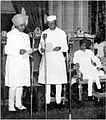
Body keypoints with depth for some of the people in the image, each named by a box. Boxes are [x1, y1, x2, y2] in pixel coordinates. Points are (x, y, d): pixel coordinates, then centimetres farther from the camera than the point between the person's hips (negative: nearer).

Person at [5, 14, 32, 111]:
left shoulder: (26, 36, 17)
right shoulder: (11, 35, -3)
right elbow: (7, 50, -8)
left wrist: (28, 51, -5)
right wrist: (18, 52, -22)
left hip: (24, 62, 6)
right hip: (14, 62, -6)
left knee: (21, 84, 7)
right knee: (13, 84, -6)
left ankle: (18, 103, 15)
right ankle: (11, 105, 2)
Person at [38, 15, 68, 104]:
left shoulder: (61, 33, 3)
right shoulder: (44, 33, 8)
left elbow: (66, 47, 3)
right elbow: (40, 46, 8)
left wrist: (59, 48, -18)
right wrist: (42, 49, -15)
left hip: (58, 58, -1)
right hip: (47, 58, 1)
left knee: (58, 79, 0)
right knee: (47, 78, 1)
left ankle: (58, 99, 9)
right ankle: (47, 99, 10)